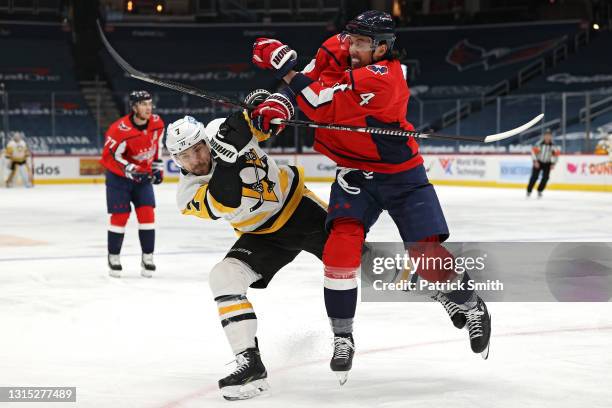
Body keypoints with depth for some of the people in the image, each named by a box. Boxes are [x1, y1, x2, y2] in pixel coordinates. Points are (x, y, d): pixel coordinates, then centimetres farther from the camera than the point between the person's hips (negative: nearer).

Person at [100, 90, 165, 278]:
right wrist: (129, 169, -30)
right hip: (119, 176, -4)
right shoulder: (120, 130, -27)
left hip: (143, 175, 4)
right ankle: (113, 258, 12)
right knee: (120, 216, -4)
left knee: (147, 213, -4)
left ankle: (147, 258, 5)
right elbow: (110, 155, -21)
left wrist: (157, 166, 10)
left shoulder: (157, 123, -8)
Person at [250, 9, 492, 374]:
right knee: (342, 245, -17)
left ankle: (468, 304, 26)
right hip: (354, 172, 5)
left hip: (400, 173, -4)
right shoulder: (338, 50, -7)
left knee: (428, 255, -6)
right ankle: (343, 338, -4)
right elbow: (305, 83, 2)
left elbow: (325, 107, -35)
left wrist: (285, 67, -35)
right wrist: (277, 105, -18)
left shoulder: (384, 77, -29)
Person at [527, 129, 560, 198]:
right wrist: (535, 161, -18)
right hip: (538, 162, -2)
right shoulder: (539, 143, -17)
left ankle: (539, 191, 7)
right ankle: (529, 191, 0)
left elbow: (556, 154, 0)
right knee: (534, 176, -11)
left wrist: (553, 164, -5)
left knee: (545, 177, -10)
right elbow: (533, 151, -14)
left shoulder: (553, 145, -9)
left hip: (547, 164, 2)